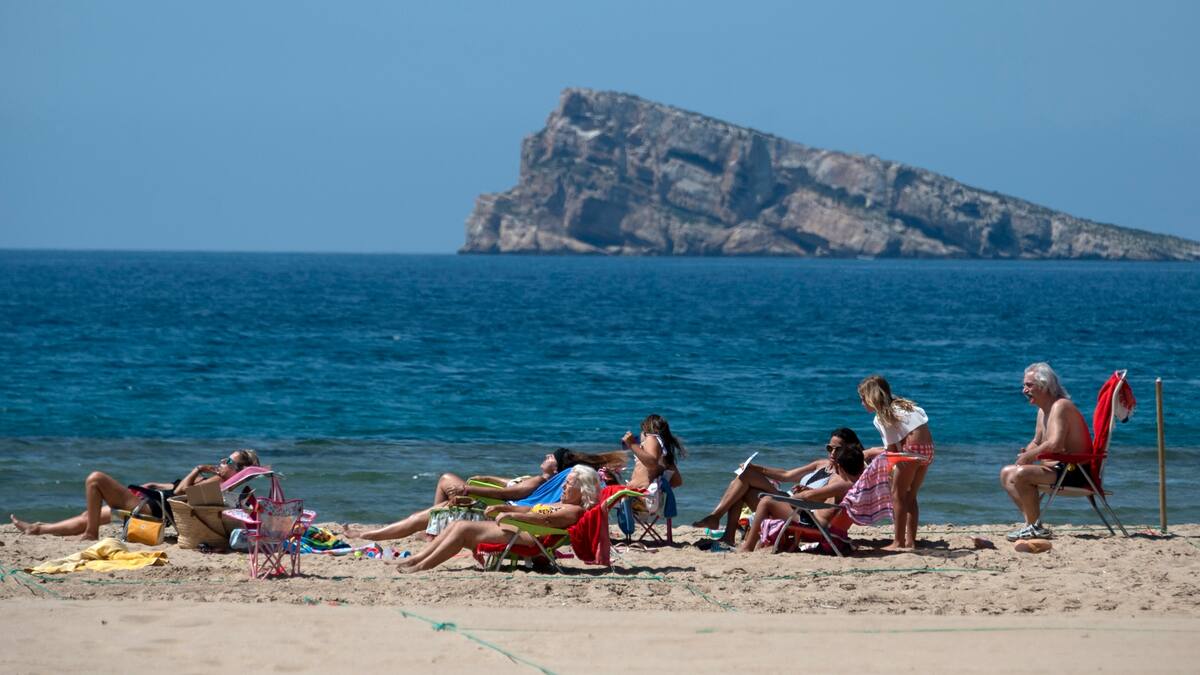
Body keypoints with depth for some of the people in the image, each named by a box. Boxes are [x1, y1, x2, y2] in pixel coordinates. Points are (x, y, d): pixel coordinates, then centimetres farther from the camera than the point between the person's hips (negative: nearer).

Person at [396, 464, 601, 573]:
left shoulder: (574, 510, -6)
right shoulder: (562, 505, 27)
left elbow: (546, 519, -23)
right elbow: (531, 510, 31)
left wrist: (511, 514, -30)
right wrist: (504, 507, 17)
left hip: (525, 536, -11)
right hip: (513, 528, 11)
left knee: (463, 529, -18)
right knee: (458, 524, 2)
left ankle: (422, 566, -19)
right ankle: (414, 560, -4)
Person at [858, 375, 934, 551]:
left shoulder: (881, 416, -4)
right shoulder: (899, 405, 21)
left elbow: (892, 450, -4)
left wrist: (871, 452, 10)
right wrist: (876, 451, 20)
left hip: (911, 450, -9)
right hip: (927, 450, 9)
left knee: (897, 495, 1)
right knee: (910, 497, 15)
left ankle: (899, 542, 0)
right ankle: (910, 541, 14)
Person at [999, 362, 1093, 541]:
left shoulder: (1060, 406, -16)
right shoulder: (1043, 410, 17)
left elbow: (1054, 444, -29)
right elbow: (1036, 442, 26)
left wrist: (1028, 456, -17)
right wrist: (1026, 453, 3)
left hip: (1074, 471, -11)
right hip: (1058, 468, 11)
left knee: (1021, 474, -28)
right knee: (1006, 474, 11)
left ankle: (1035, 527, -19)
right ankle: (1031, 522, 1)